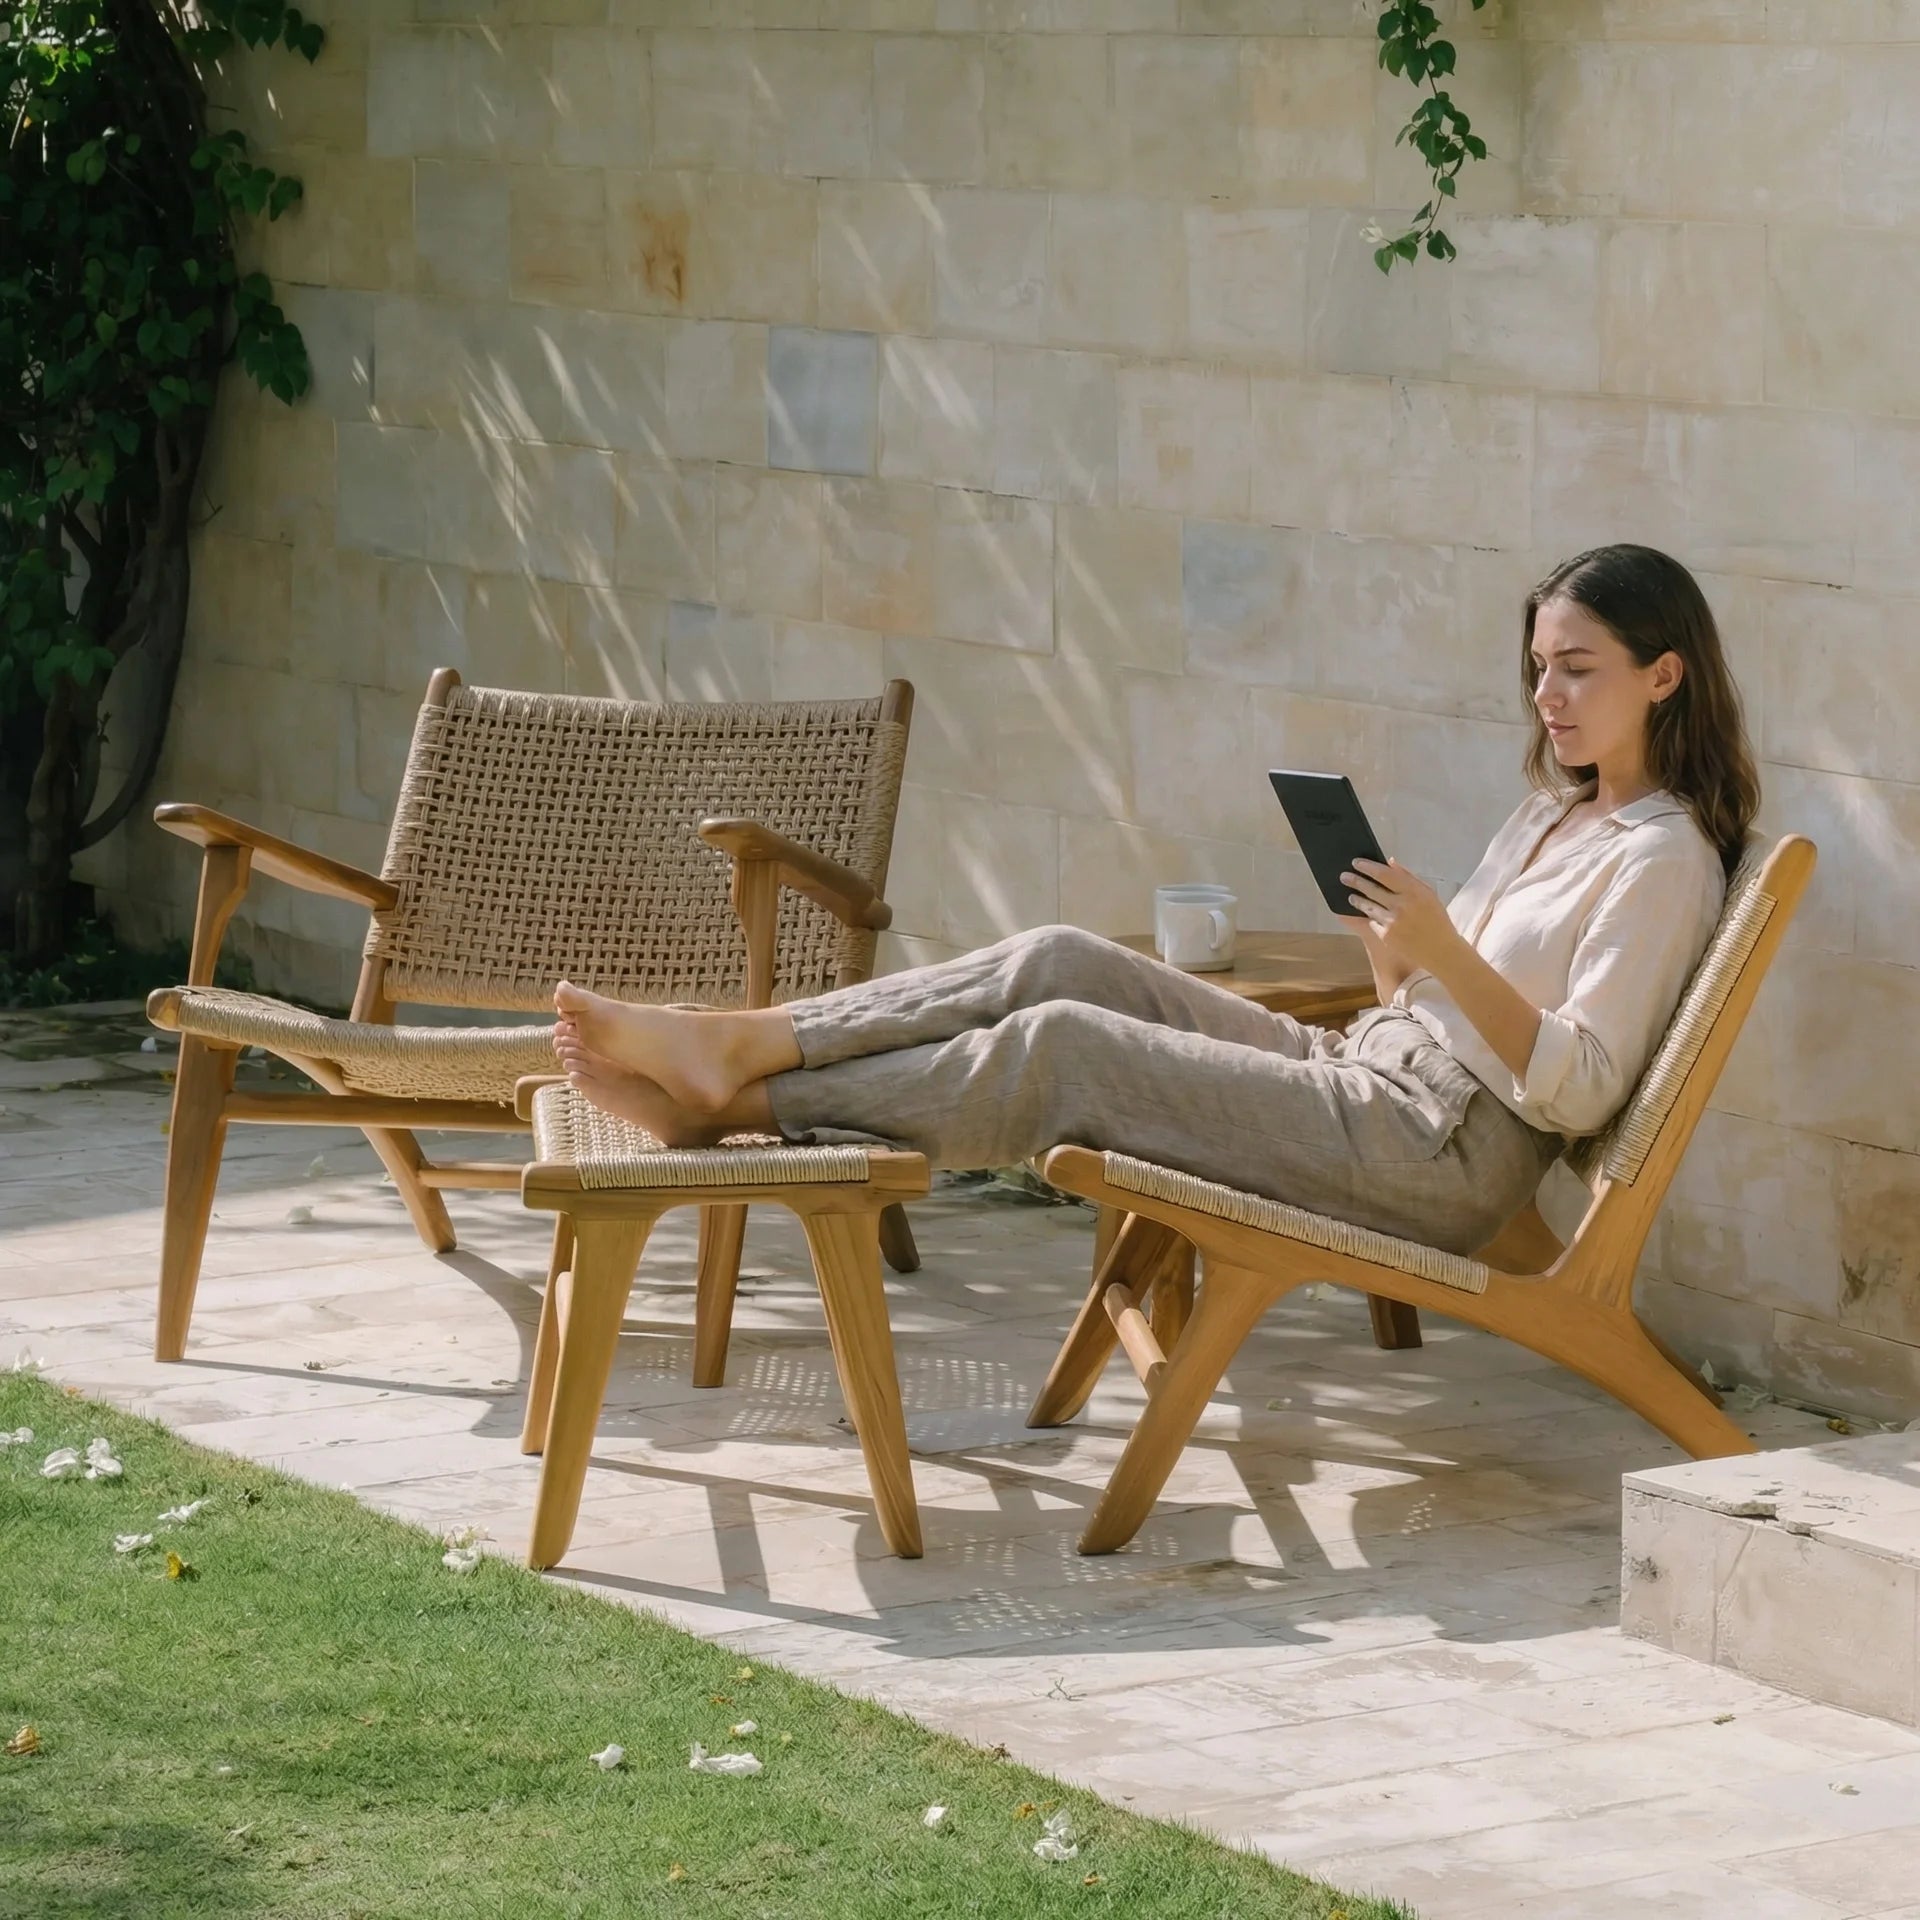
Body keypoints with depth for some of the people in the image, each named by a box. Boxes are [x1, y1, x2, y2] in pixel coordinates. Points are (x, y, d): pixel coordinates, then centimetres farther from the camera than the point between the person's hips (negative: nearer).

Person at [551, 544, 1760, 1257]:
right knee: (1062, 964, -6)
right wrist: (1388, 936, 1)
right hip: (1366, 1079, 9)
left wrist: (1448, 953, -25)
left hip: (1437, 1154, -9)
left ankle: (732, 1107, -10)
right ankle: (735, 1045, -11)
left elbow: (1575, 1090, -18)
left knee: (1062, 1048, -15)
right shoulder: (1555, 815, 20)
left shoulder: (1663, 858, -9)